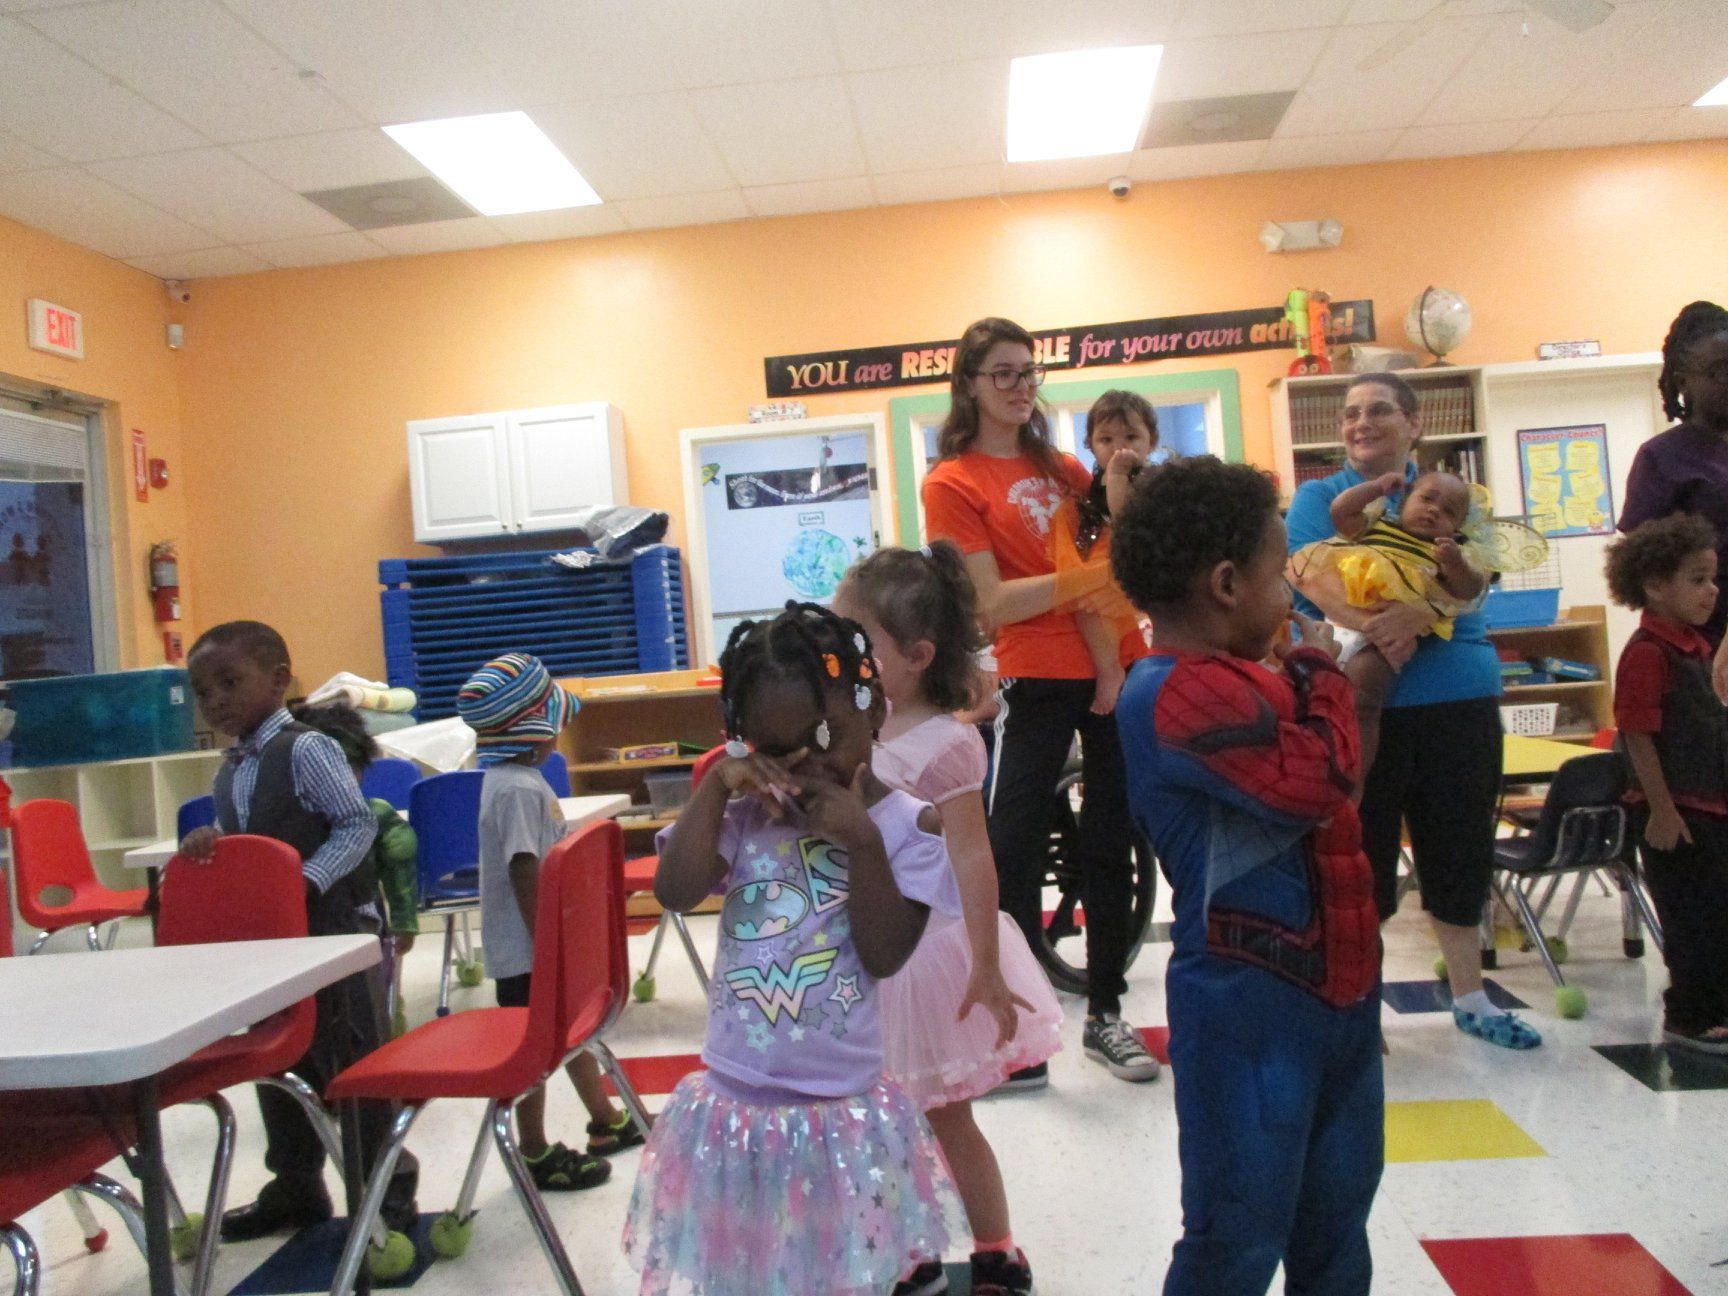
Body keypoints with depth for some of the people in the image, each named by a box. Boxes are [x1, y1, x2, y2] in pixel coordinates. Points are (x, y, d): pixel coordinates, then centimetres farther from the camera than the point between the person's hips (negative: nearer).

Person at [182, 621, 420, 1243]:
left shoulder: (307, 749, -13)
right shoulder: (227, 774, 11)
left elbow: (357, 825, -16)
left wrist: (307, 881, -25)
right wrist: (209, 842, -5)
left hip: (336, 928, -8)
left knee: (355, 1060, 1)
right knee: (279, 1063, 18)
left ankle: (387, 1186, 15)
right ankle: (295, 1185, 34)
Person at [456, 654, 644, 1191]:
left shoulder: (520, 778, 8)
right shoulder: (517, 788, -24)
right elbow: (524, 875, -26)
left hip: (550, 939, 10)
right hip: (528, 948, -10)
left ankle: (605, 1120, 37)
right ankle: (535, 1155, 19)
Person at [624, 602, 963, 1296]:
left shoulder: (905, 826, -8)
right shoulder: (743, 814, -4)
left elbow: (885, 955, -14)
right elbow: (675, 890, -16)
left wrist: (860, 840, -23)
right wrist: (716, 783, -17)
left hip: (843, 1111, -2)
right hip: (734, 1108, 2)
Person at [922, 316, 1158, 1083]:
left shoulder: (1062, 466, 13)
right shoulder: (952, 483, -3)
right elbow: (994, 603, -13)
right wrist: (1099, 571, -18)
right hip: (1035, 681, -5)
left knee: (1110, 846, 12)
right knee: (1014, 851, -3)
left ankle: (1104, 1015, 27)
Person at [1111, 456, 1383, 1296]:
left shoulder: (1245, 679, 9)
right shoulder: (1176, 696, -23)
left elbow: (1331, 785, 21)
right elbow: (1314, 781, -28)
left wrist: (1309, 676, 8)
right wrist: (1322, 677, -12)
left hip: (1334, 987, 10)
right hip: (1250, 1006, -9)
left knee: (1335, 1228, 24)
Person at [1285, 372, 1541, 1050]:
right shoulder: (1318, 498, 7)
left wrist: (1416, 612, -27)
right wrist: (1376, 629, -30)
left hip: (1459, 697, 3)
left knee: (1459, 848, 12)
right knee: (1360, 852, 4)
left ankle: (1470, 997, 28)